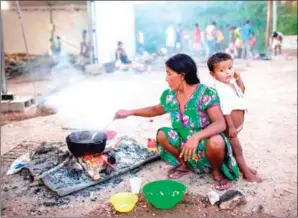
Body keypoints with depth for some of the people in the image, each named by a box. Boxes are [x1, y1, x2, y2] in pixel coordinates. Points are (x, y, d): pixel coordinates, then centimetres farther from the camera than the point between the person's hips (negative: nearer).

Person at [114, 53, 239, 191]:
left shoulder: (206, 93, -22)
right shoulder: (169, 95, -4)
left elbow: (221, 123, -33)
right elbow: (155, 110, 17)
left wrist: (196, 137, -47)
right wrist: (130, 112, 14)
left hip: (206, 147, -5)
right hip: (185, 146, 6)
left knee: (216, 142, -37)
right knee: (162, 135, -12)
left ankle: (217, 171, -1)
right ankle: (185, 165, 13)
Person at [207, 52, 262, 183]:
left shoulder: (231, 83, 2)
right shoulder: (220, 89, -27)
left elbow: (242, 93, 19)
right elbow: (225, 110, -29)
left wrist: (239, 80, 3)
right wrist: (231, 127, -27)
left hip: (236, 125, 9)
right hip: (229, 127, -9)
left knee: (235, 148, 25)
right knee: (237, 149, 4)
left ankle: (242, 166, 41)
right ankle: (247, 173, 16)